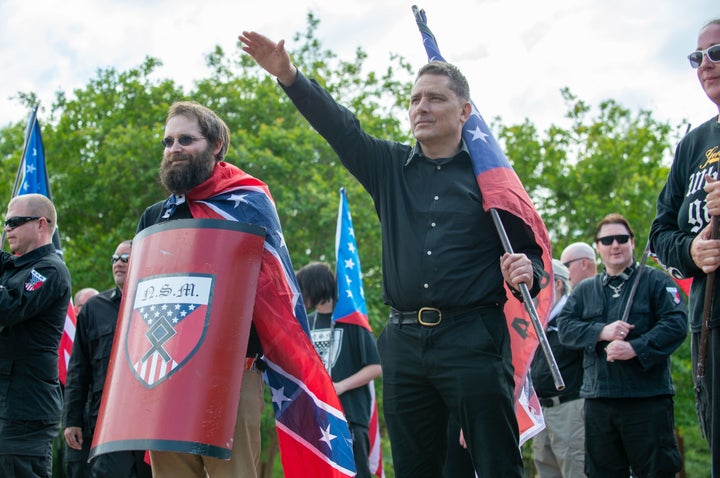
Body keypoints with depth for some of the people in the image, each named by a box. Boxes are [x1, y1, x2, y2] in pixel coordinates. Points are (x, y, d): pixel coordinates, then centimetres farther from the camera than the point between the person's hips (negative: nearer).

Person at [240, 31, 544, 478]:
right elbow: (339, 126, 5)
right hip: (405, 341, 4)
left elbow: (531, 251, 8)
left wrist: (527, 271, -15)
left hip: (474, 340, -4)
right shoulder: (390, 166, 14)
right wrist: (288, 75, -6)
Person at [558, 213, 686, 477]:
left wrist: (634, 348, -18)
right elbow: (565, 327, 5)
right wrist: (602, 332, -12)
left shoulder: (655, 281, 5)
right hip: (598, 397, 4)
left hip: (648, 397, -4)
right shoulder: (584, 290, 17)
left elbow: (676, 324, -7)